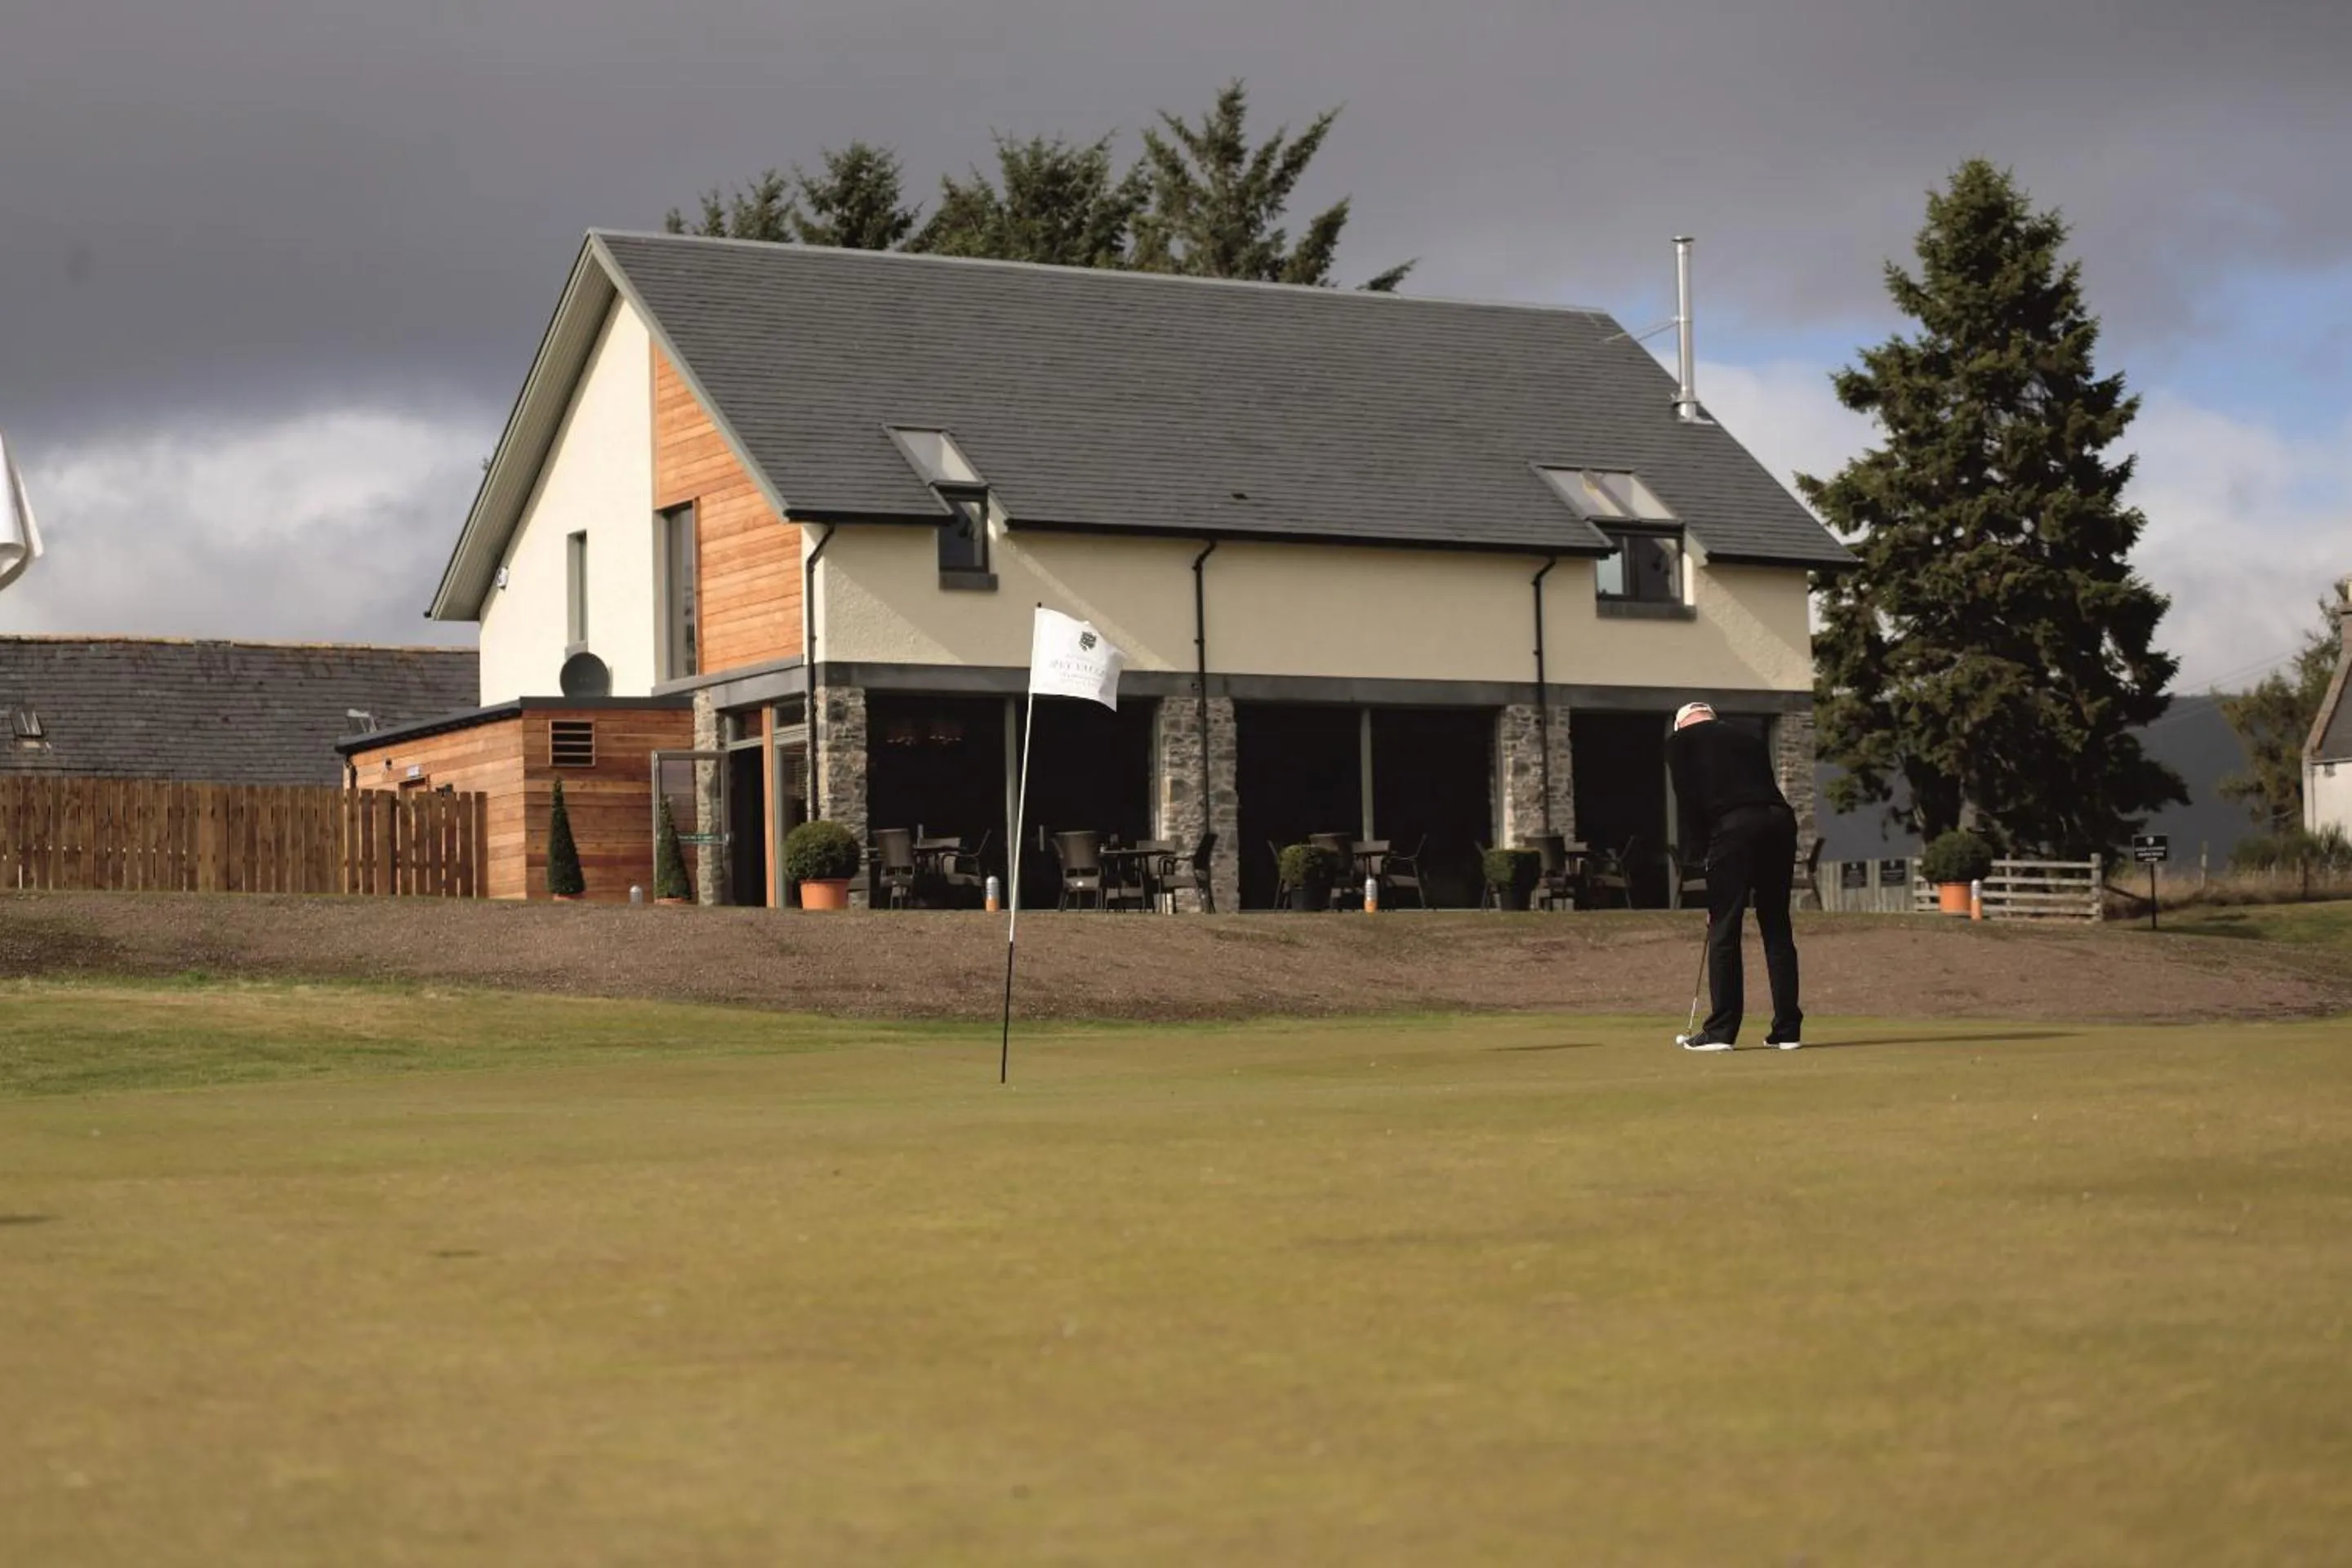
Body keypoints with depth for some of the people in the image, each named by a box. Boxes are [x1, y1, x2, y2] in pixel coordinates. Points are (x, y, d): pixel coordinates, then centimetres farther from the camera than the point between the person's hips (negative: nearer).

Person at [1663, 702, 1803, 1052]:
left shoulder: (1680, 741, 17)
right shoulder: (1748, 739, 31)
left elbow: (1688, 799, 5)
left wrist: (1698, 849, 9)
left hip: (1733, 826, -5)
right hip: (1780, 819, 5)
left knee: (1724, 930, 0)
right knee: (1777, 928, 11)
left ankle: (1721, 1031, -2)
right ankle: (1787, 1029, 10)